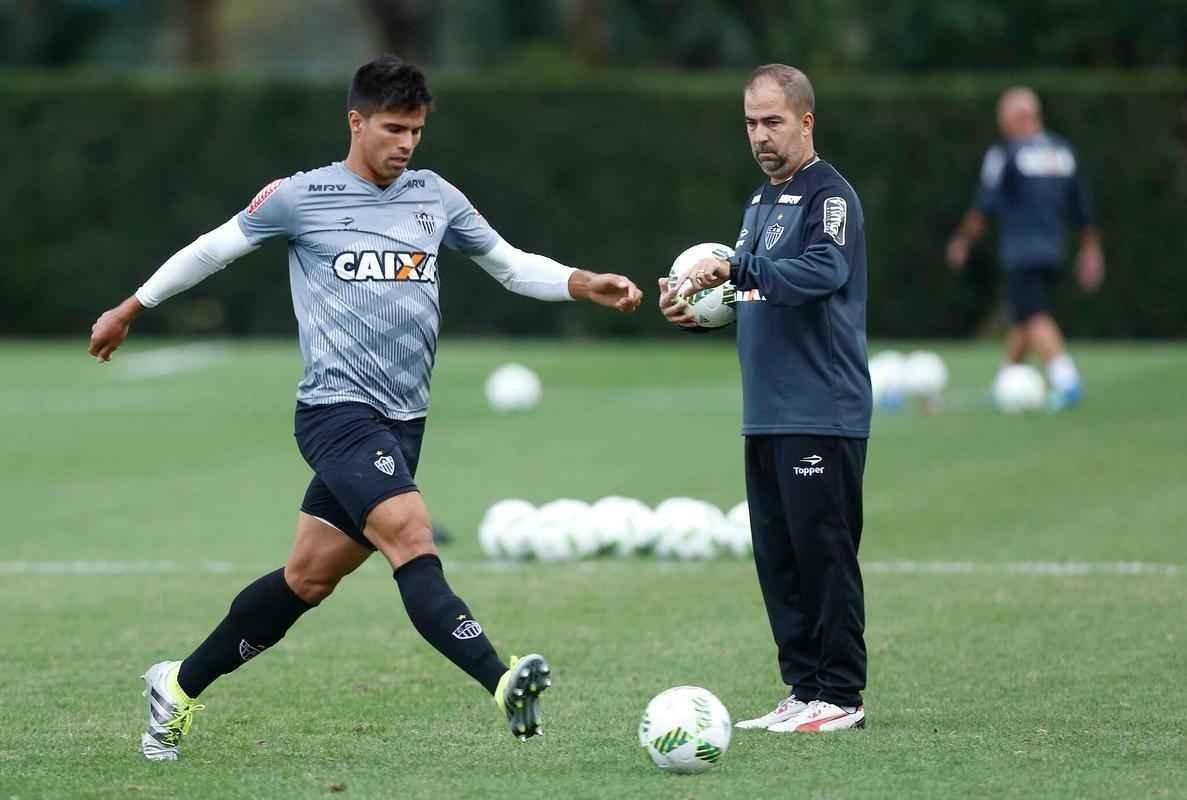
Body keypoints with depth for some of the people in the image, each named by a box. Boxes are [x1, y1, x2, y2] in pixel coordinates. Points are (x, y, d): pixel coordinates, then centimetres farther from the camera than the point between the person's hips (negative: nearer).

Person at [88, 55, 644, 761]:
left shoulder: (435, 197, 12)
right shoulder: (300, 198, -1)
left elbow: (512, 265, 19)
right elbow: (212, 250, 12)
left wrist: (587, 285, 2)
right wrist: (129, 311, 20)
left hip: (402, 423, 6)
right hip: (338, 409, -6)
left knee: (310, 577, 8)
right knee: (412, 538, -25)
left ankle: (180, 686, 23)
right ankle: (503, 683, -39)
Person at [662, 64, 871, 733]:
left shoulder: (830, 194, -9)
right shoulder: (761, 202, 19)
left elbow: (824, 271, -26)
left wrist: (735, 269, -31)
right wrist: (700, 309, 9)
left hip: (822, 415, -9)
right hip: (767, 415, 9)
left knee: (823, 550, -7)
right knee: (777, 554, 8)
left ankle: (840, 695, -2)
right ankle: (804, 689, 14)